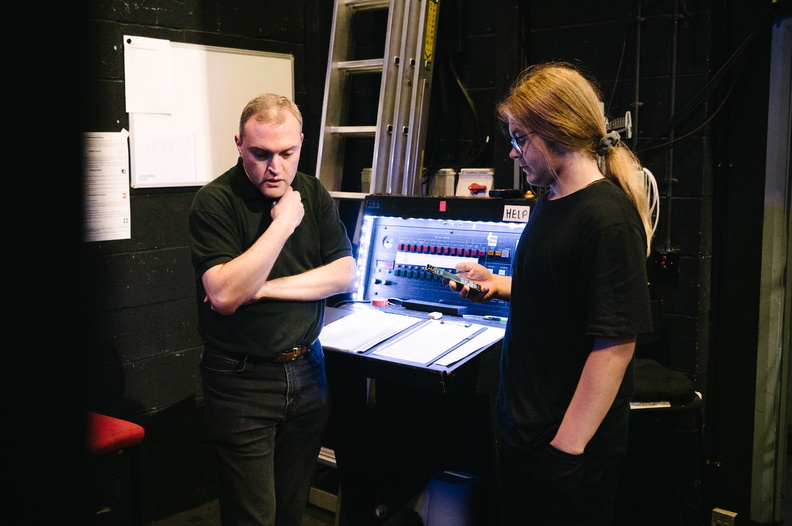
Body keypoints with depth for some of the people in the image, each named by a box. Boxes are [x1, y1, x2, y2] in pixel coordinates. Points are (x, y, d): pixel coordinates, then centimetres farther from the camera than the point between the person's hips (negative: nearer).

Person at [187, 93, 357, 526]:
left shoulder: (313, 194, 4)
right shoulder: (214, 202, -13)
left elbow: (345, 275, -3)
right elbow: (224, 295, -24)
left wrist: (265, 288, -14)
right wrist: (283, 223, -22)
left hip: (306, 371, 5)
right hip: (241, 380, -4)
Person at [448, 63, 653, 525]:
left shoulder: (608, 218, -21)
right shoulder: (551, 203, 7)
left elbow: (615, 343, -24)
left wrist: (567, 447, -22)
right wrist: (499, 285, 5)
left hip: (567, 449, -9)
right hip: (520, 427, 9)